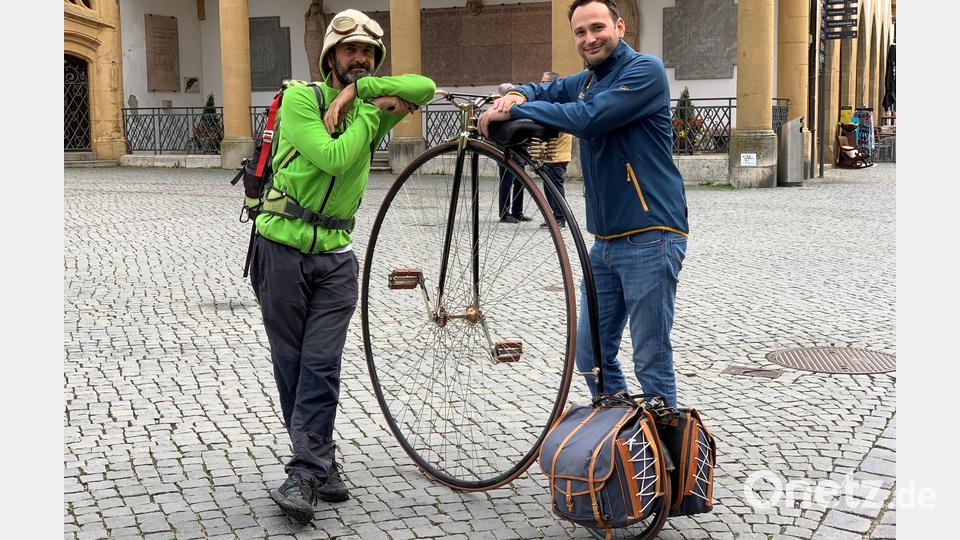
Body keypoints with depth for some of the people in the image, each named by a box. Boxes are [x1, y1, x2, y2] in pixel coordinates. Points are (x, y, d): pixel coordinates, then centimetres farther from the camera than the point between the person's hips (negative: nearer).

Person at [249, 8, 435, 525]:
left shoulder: (370, 110, 8)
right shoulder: (300, 98, -7)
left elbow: (424, 86, -6)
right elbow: (332, 157, -21)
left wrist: (358, 89, -13)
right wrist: (371, 112, -12)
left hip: (335, 255, 3)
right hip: (282, 249, -3)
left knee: (321, 365, -5)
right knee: (291, 364, 5)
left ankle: (305, 474, -1)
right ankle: (321, 464, 17)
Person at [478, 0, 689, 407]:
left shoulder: (644, 71, -10)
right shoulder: (586, 81, 16)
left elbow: (587, 118, -21)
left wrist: (513, 111, -15)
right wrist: (516, 95, -2)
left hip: (649, 240, -8)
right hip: (605, 241, 8)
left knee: (652, 364, -3)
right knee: (592, 357, 13)